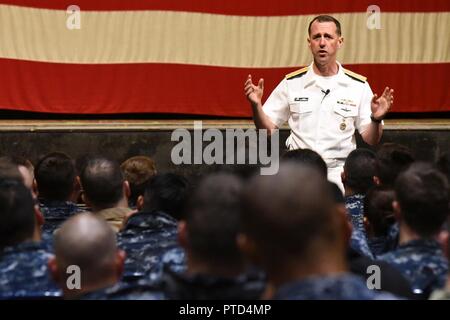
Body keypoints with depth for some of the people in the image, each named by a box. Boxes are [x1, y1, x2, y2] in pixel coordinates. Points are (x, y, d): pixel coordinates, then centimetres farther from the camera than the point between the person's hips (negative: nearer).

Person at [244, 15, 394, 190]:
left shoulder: (358, 85, 4)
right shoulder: (292, 83, 7)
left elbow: (371, 140, 5)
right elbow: (268, 129, 9)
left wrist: (376, 119, -14)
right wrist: (256, 105, -8)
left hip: (338, 174, 0)